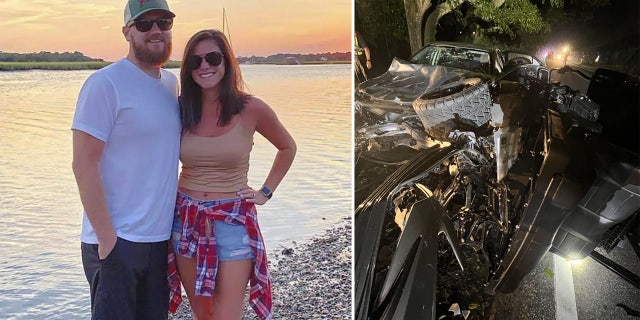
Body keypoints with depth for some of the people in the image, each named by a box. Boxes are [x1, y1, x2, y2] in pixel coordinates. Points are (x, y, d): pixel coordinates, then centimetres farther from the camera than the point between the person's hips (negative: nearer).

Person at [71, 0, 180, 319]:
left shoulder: (171, 83, 9)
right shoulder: (105, 84, -12)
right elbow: (84, 165, -15)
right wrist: (106, 237, -17)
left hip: (161, 238, 7)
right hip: (116, 240, -7)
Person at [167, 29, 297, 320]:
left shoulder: (250, 109, -6)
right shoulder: (180, 109, 0)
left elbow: (287, 148, 10)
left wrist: (265, 192, 5)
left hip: (233, 221, -2)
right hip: (186, 220, 3)